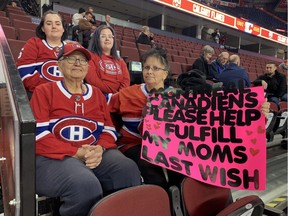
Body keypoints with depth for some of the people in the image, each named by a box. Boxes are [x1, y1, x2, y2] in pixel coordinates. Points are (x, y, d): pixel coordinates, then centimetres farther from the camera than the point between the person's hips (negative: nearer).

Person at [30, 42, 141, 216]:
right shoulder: (44, 91, 4)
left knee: (129, 170, -26)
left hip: (95, 154, 4)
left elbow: (110, 130, 12)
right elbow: (38, 134, -6)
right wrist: (76, 153, -16)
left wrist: (100, 149, -11)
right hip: (54, 157, -3)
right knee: (86, 185, -34)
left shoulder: (97, 94, 17)